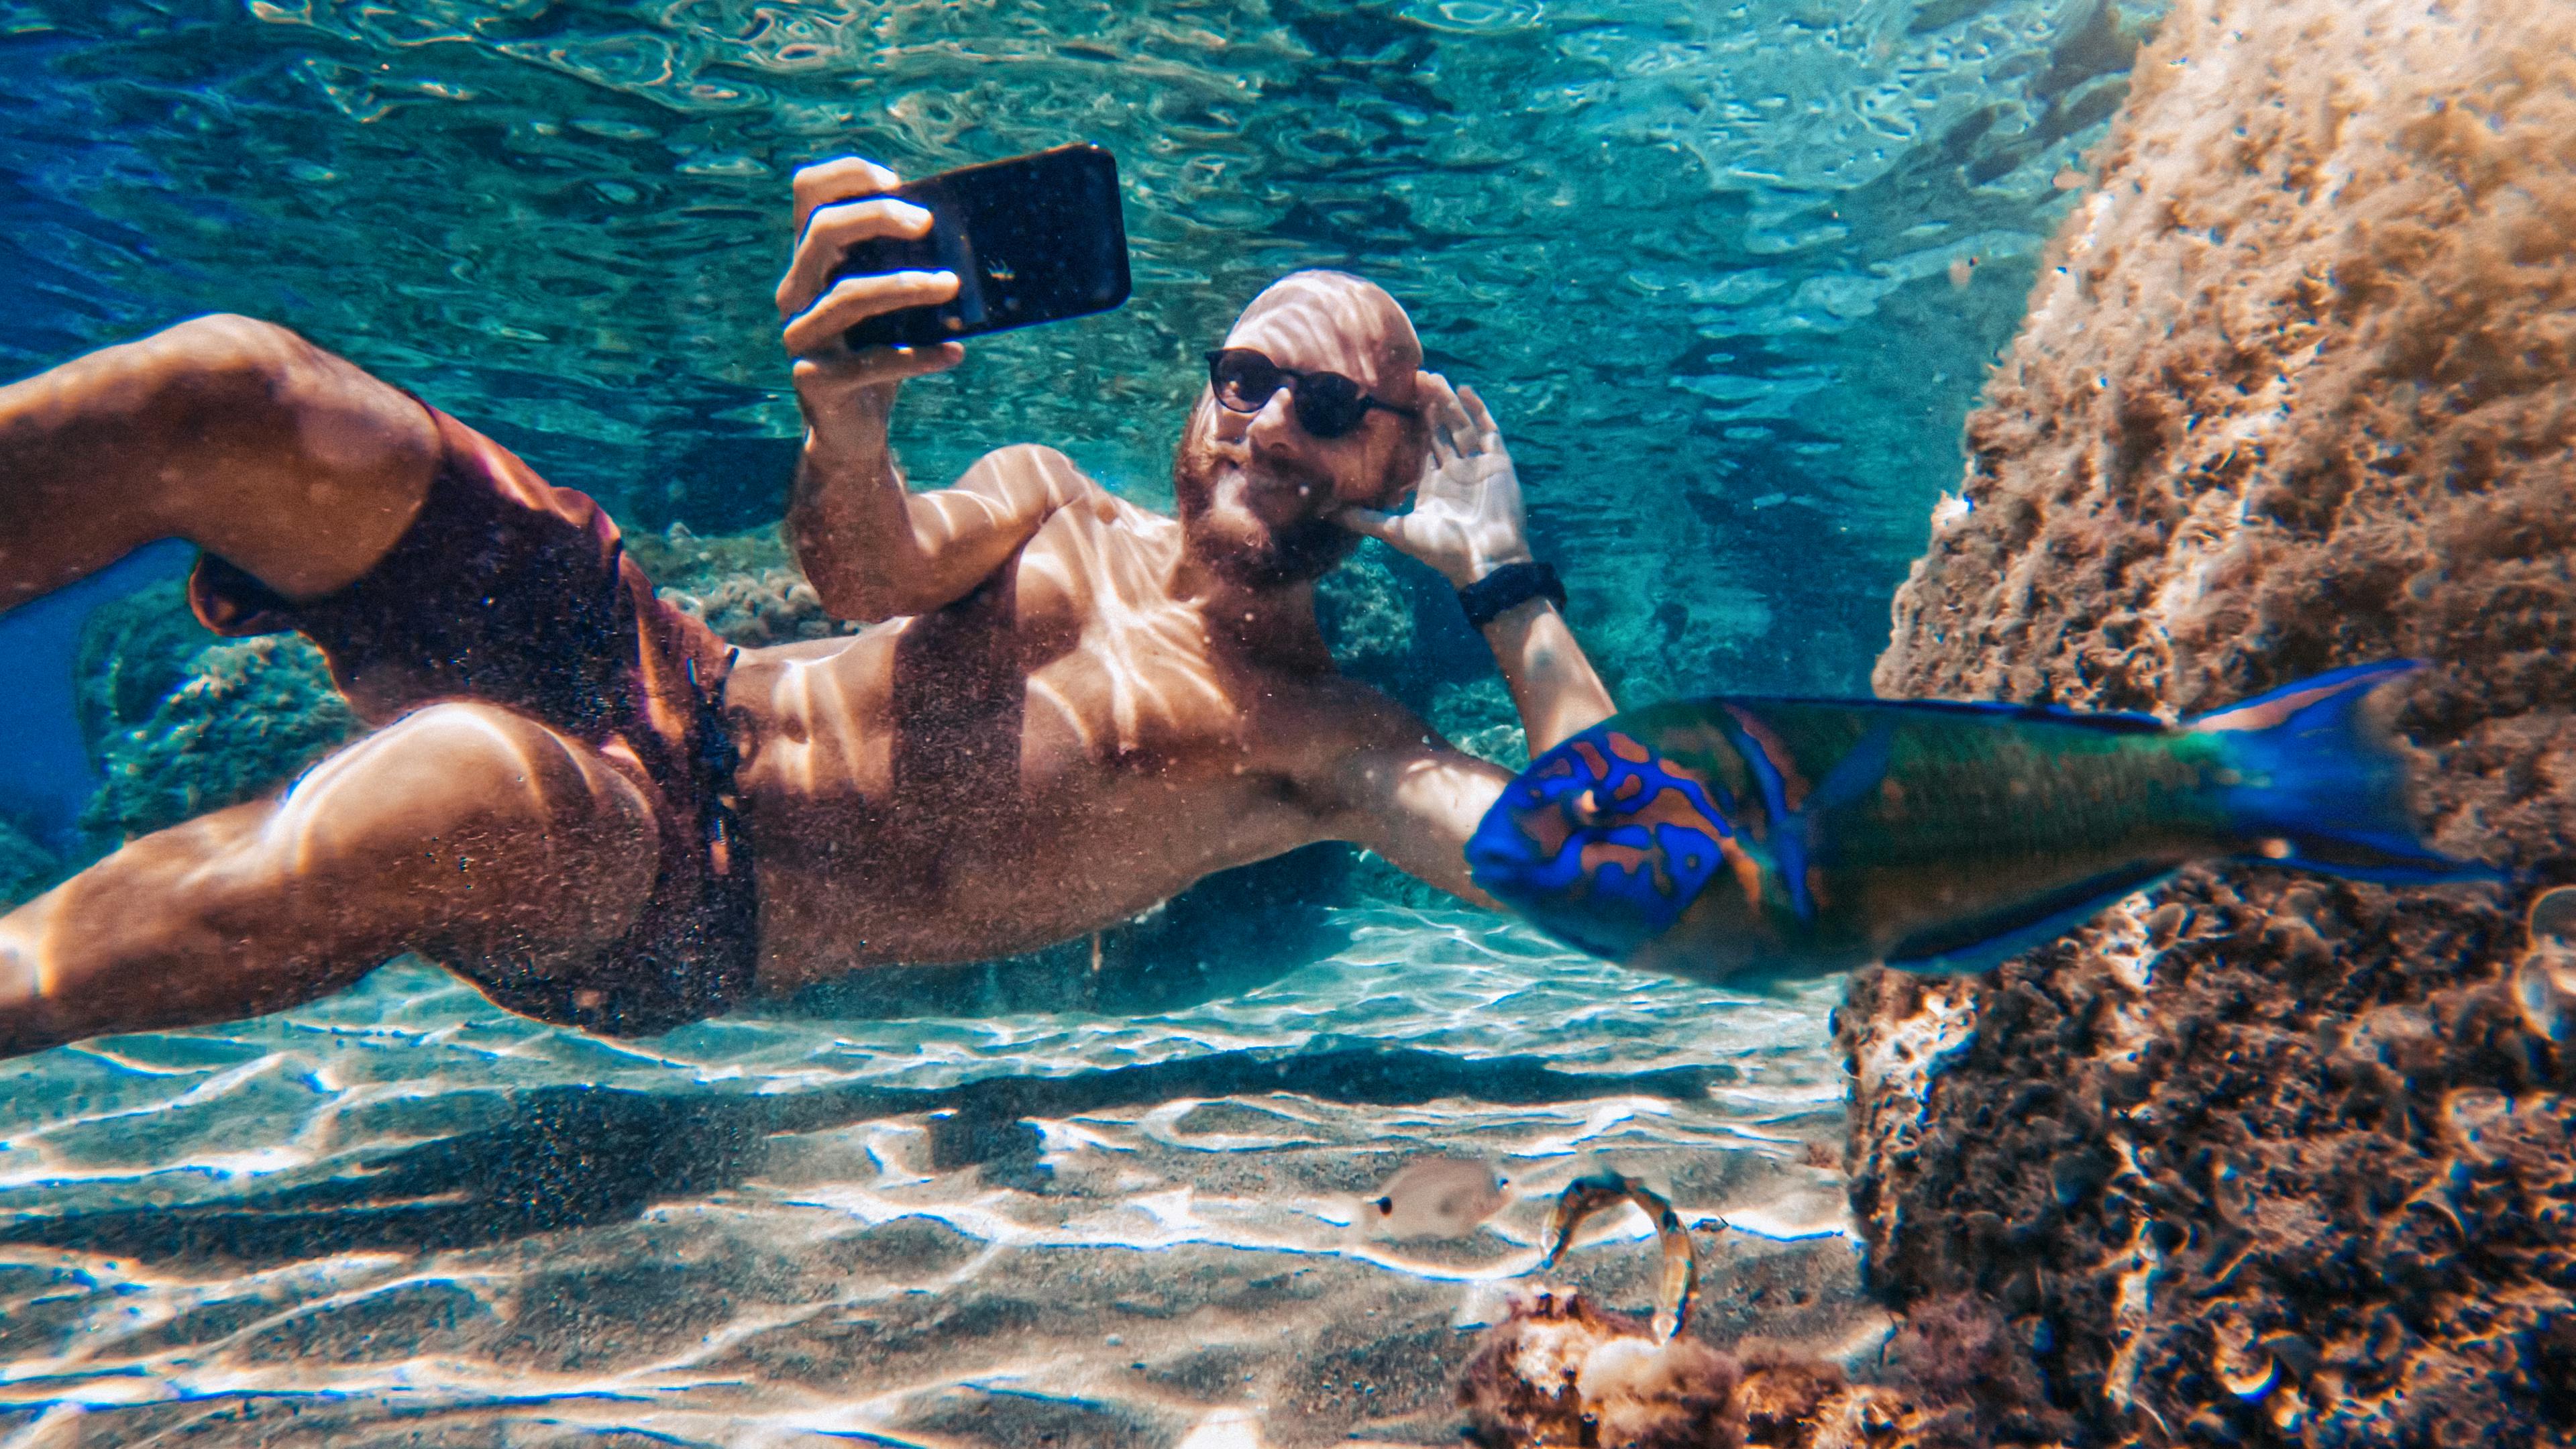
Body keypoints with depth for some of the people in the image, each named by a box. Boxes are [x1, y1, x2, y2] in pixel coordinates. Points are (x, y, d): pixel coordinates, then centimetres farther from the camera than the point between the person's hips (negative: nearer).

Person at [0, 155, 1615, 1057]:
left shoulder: (1322, 742, 6)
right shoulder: (1051, 504, 14)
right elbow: (875, 567, -7)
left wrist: (1510, 575, -3)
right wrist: (846, 426, -30)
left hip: (695, 903, -4)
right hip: (665, 679, 5)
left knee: (466, 788, -42)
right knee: (230, 387, -17)